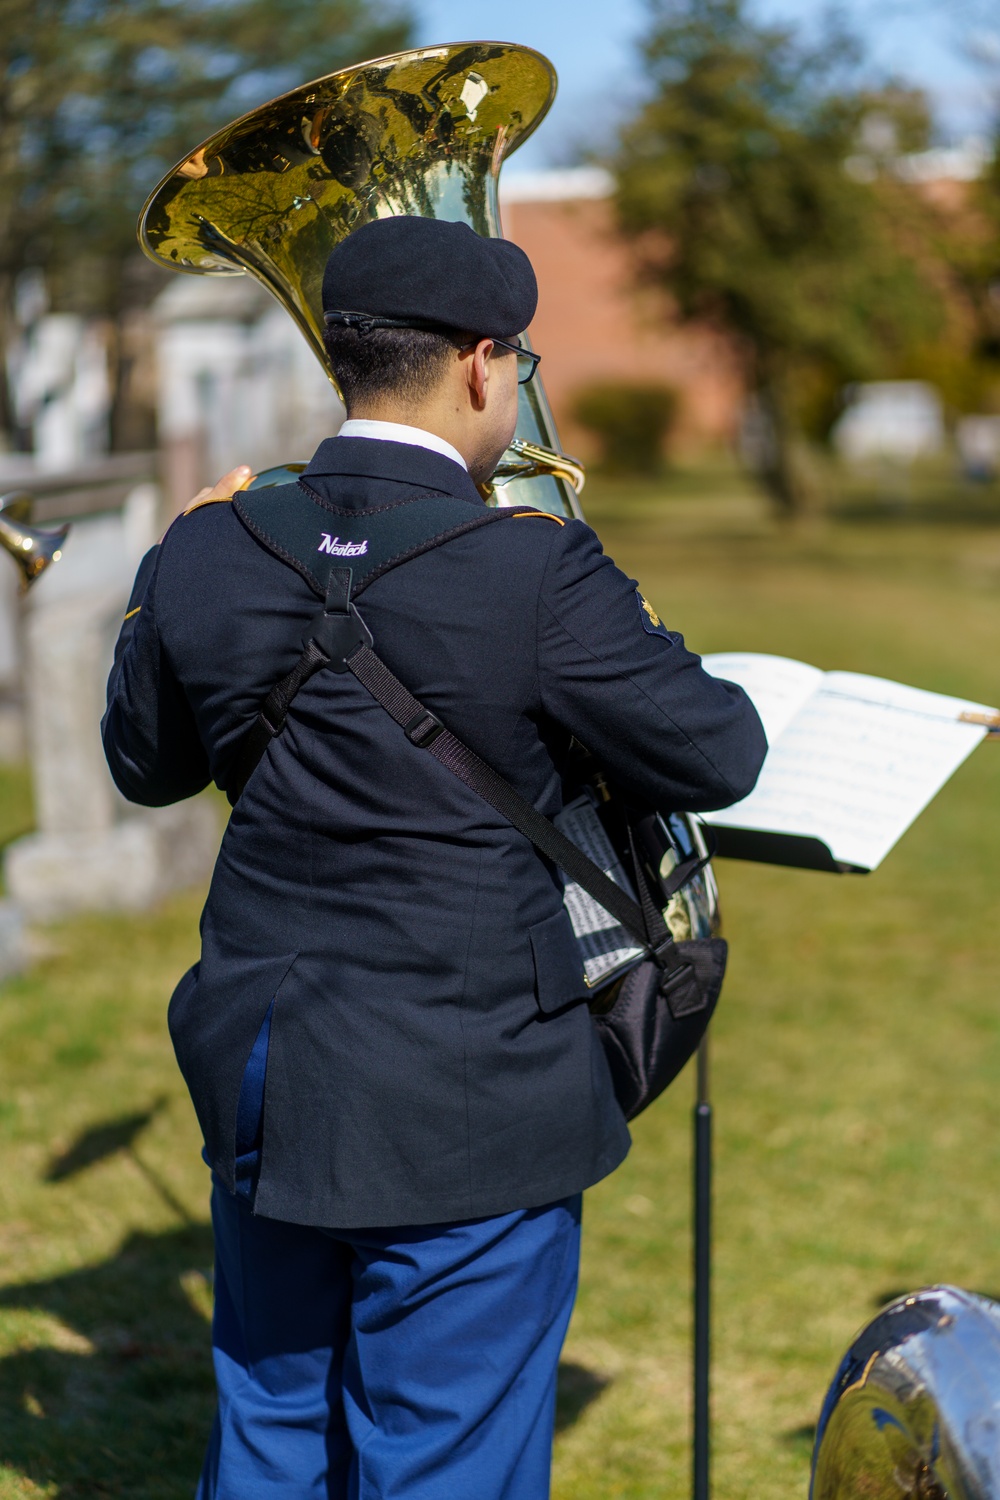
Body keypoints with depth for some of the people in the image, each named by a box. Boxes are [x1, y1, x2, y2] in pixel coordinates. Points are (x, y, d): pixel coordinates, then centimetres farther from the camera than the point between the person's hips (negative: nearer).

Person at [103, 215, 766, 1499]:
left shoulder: (209, 556, -4)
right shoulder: (538, 575, -19)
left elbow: (145, 764, 11)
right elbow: (717, 759, -9)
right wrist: (641, 644, 10)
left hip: (262, 1088, 5)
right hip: (467, 1115, -5)